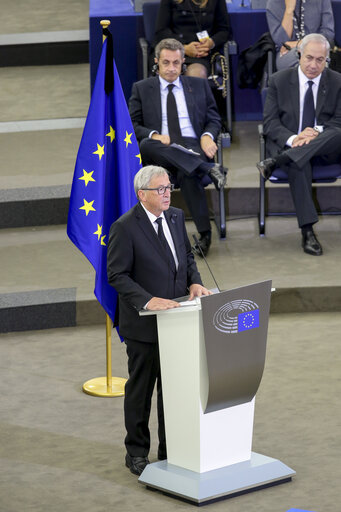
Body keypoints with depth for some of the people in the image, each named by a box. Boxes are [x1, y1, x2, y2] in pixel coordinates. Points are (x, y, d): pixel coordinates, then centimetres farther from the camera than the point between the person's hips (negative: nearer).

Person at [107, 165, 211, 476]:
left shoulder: (176, 217, 6)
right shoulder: (125, 228, -15)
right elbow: (118, 275, -16)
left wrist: (194, 282, -3)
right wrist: (148, 301, -27)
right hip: (144, 324, -6)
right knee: (140, 390, 7)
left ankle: (170, 450, 24)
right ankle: (137, 453, 21)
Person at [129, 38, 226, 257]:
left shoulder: (199, 85, 21)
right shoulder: (142, 89, 17)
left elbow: (214, 119, 18)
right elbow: (132, 125, 9)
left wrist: (208, 136, -7)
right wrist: (154, 135, -13)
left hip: (192, 147, 0)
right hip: (160, 148, 0)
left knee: (187, 174, -37)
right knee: (147, 145, -38)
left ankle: (205, 233, -31)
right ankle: (209, 168, -42)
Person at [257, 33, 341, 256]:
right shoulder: (279, 80, 6)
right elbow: (270, 122, -1)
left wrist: (317, 133, -22)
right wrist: (292, 139, -22)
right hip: (288, 144, -1)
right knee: (298, 164, -37)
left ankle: (277, 161, -43)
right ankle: (308, 231, -39)